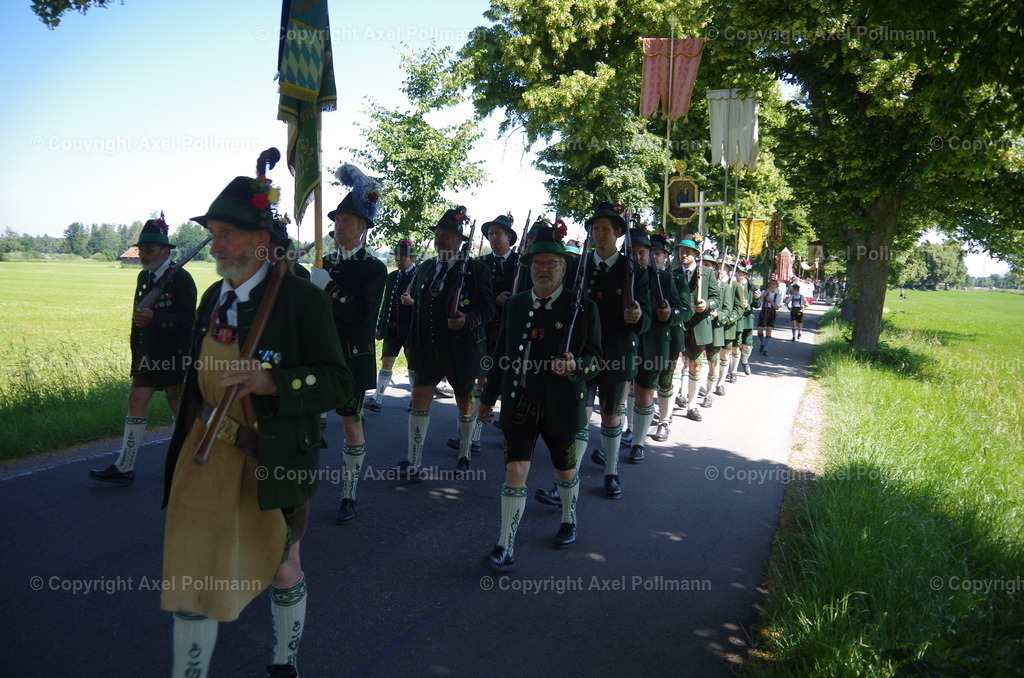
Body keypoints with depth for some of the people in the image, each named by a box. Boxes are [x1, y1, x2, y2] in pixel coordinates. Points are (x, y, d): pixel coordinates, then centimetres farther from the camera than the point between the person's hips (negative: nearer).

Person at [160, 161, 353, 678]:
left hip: (273, 461, -5)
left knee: (282, 570, 15)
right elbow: (198, 381, 15)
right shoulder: (214, 297, 5)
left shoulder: (302, 299, -15)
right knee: (192, 572, 7)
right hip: (207, 457, 5)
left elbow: (339, 384, -17)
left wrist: (271, 381, -31)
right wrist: (183, 452, 18)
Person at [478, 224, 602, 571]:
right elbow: (501, 354, 12)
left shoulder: (582, 307, -6)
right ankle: (505, 547, 4)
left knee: (565, 470, 17)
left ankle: (569, 521, 44)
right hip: (519, 404, 2)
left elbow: (595, 357, -6)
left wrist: (575, 366, -28)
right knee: (515, 472, -4)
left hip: (561, 407, -2)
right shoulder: (514, 304, 5)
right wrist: (488, 398, 15)